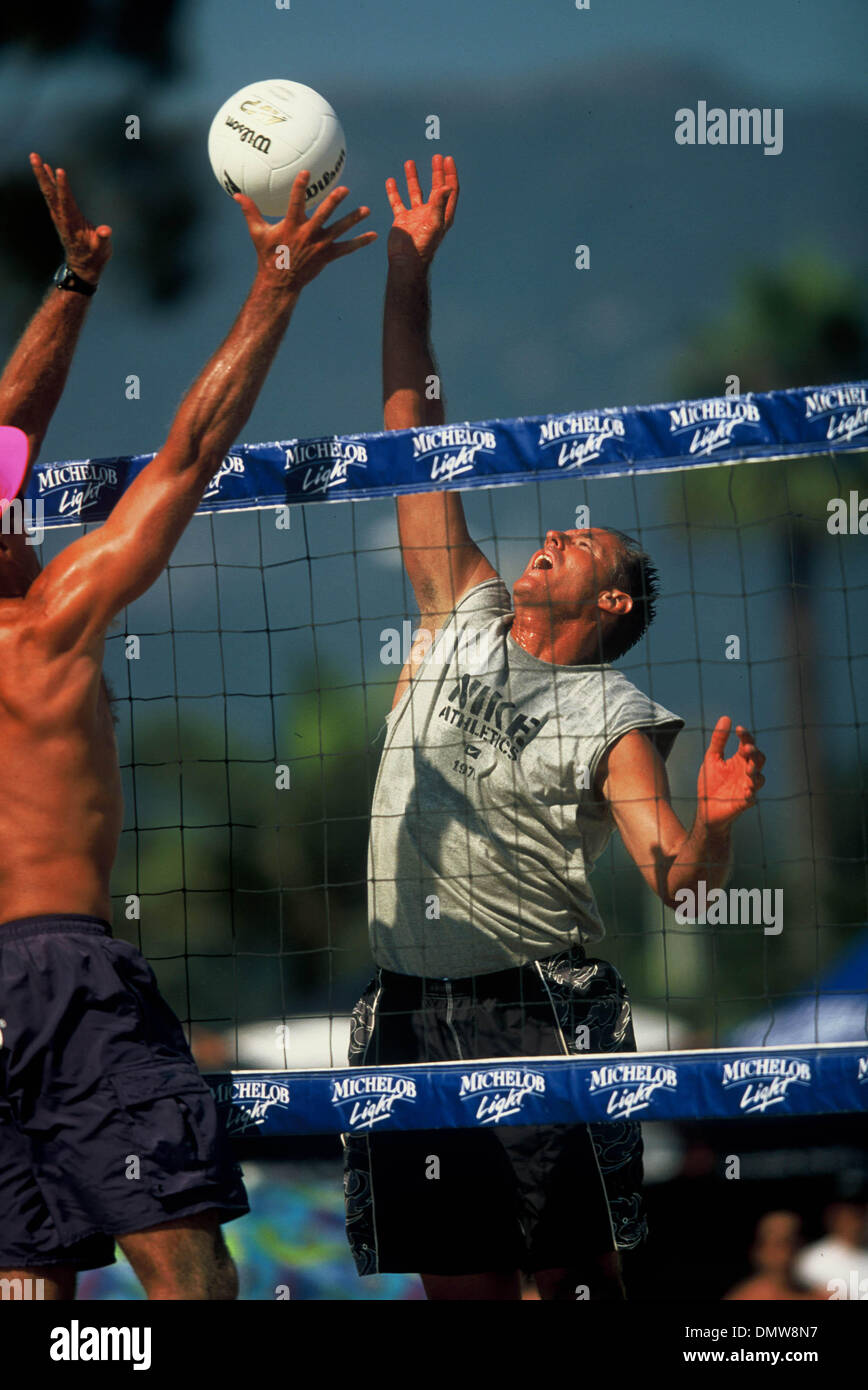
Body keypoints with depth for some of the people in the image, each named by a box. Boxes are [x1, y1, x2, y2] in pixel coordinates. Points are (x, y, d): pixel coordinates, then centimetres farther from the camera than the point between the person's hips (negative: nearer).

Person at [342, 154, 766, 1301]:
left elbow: (678, 880, -9)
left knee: (575, 1273, -7)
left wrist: (715, 825, -30)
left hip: (543, 1004, -4)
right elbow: (415, 432, 14)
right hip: (411, 1005, 4)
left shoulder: (614, 717, 2)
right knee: (459, 1279, 3)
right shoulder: (466, 619, 14)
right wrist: (408, 270, 11)